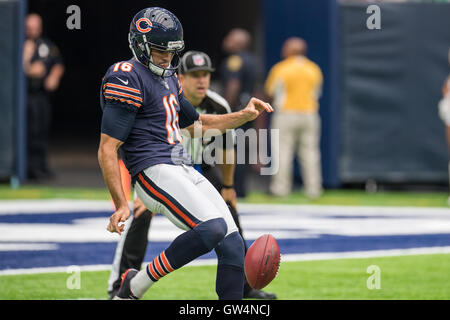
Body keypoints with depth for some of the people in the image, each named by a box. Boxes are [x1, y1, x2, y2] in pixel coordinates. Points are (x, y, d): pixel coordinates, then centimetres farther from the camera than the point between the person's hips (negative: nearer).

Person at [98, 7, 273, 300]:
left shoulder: (168, 79, 19)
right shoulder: (129, 80, -10)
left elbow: (197, 124, 34)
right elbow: (107, 150, -13)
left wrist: (245, 116, 22)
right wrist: (121, 205, -17)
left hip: (184, 171, 9)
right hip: (154, 172, -9)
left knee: (232, 243, 0)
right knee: (213, 227, -27)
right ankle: (137, 285, -15)